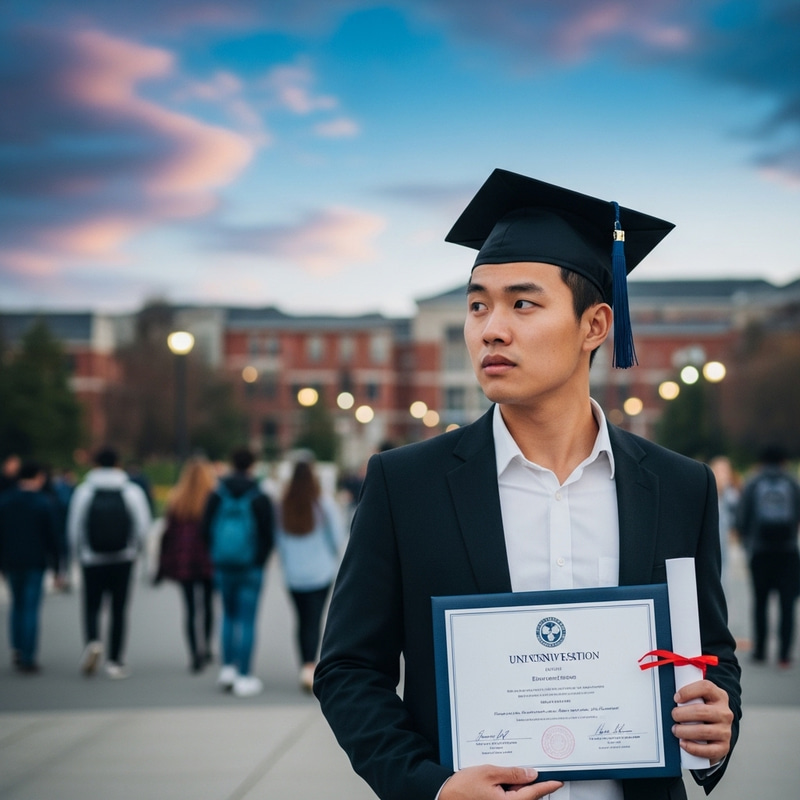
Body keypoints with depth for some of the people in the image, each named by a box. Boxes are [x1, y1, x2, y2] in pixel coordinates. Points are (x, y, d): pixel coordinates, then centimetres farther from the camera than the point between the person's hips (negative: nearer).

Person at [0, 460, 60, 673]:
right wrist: (55, 566, 0)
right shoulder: (42, 503, -7)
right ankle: (27, 659, -2)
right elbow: (51, 537, -6)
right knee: (31, 607, -1)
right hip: (35, 562, -3)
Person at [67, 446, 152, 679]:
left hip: (92, 559, 0)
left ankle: (92, 641, -17)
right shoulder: (132, 491, -3)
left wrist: (78, 553, 11)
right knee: (119, 609, 7)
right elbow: (143, 526, -4)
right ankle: (115, 661, 7)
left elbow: (74, 527, -4)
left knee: (91, 606, 10)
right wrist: (134, 549, 13)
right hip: (123, 559, 0)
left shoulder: (83, 491, -4)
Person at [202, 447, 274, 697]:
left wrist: (216, 557, 13)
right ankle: (244, 677, 0)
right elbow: (268, 536, -7)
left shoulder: (216, 496, 1)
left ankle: (227, 668, 16)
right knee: (247, 620, 0)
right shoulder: (260, 498, -8)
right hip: (251, 568, -3)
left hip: (223, 567, 3)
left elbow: (205, 530, 3)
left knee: (229, 615, 19)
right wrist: (260, 560, 6)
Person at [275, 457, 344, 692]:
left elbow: (277, 539, 4)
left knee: (303, 620, 12)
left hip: (293, 574, 2)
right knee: (314, 620, -2)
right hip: (321, 571, -2)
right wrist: (332, 558, 17)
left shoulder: (282, 506, -3)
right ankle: (310, 666, -16)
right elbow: (337, 537, -3)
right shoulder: (325, 504, -9)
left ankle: (306, 666, 15)